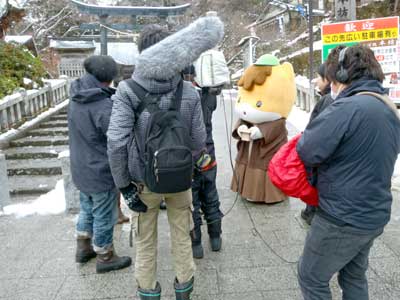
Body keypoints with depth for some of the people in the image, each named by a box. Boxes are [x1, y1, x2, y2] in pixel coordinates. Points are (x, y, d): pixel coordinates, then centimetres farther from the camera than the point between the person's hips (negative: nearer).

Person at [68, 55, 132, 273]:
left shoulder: (76, 98, -2)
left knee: (87, 209, 25)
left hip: (81, 169, 8)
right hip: (101, 173, -8)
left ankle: (83, 248, 42)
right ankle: (105, 258, 28)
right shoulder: (104, 107, -28)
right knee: (104, 217, 10)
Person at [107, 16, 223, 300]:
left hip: (144, 181, -1)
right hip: (180, 179, 1)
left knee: (145, 241, 19)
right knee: (182, 237, 21)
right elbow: (198, 141, -7)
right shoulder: (189, 92, -11)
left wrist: (124, 184, -11)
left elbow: (116, 142, -21)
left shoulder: (128, 90, -15)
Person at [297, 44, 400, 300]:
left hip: (344, 219, -8)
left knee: (312, 278, 13)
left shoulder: (348, 108, -24)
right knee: (354, 276, 26)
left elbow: (307, 153, -22)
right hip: (374, 215, 9)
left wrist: (307, 135, -3)